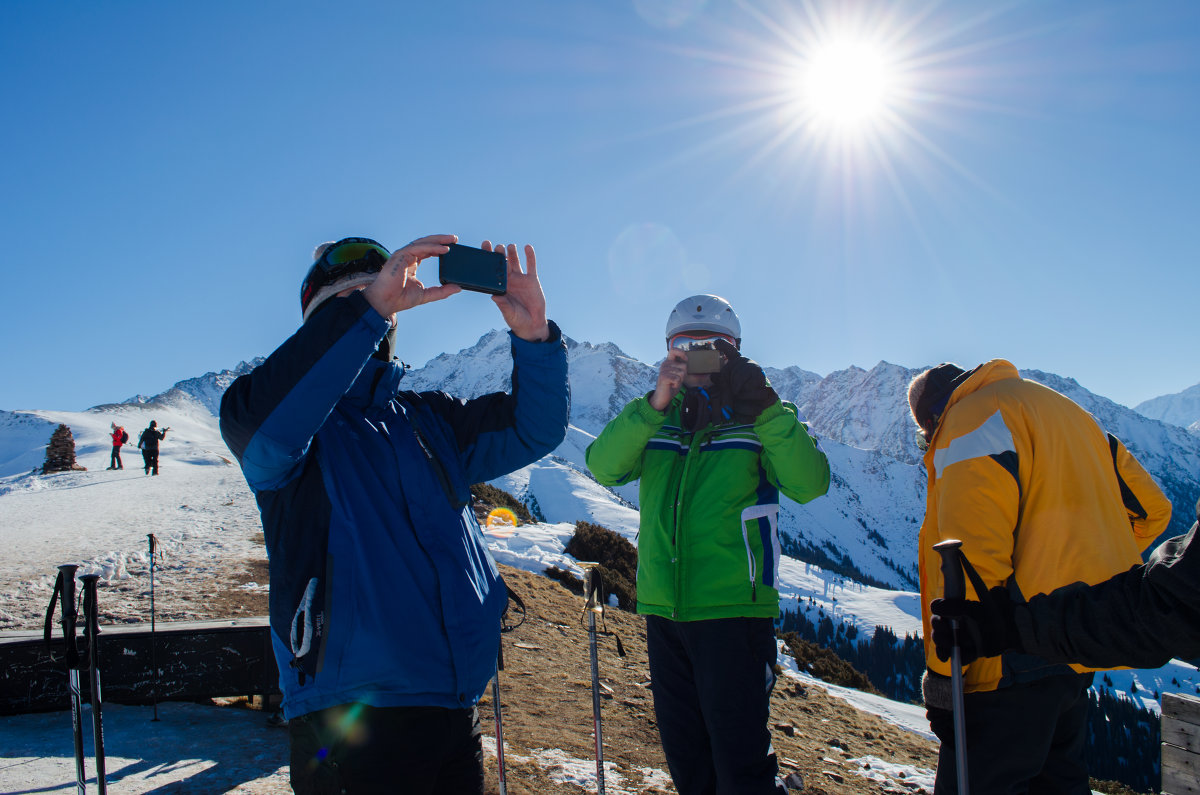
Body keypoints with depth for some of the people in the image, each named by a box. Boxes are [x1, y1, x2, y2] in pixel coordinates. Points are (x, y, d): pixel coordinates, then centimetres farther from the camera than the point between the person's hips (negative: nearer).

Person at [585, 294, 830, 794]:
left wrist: (763, 409, -24)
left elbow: (810, 484, -15)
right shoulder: (658, 420, 10)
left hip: (734, 609, -4)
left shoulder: (762, 420, 2)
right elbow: (603, 467, -7)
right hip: (663, 611, 4)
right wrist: (653, 405, -20)